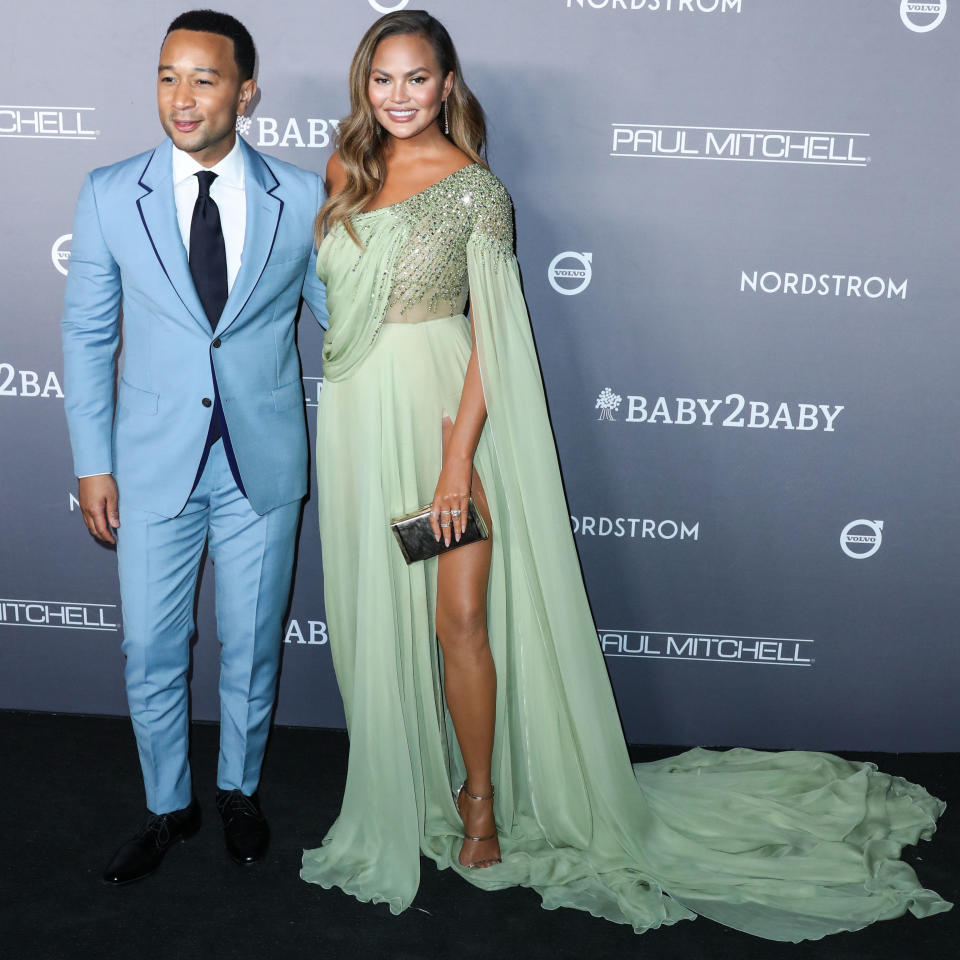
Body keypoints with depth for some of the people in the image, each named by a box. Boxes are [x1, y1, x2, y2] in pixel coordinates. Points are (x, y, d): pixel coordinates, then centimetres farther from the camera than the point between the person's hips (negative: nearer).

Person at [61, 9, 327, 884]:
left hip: (263, 460, 0)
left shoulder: (302, 198, -4)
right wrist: (93, 462, 0)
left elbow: (342, 310, 8)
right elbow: (88, 333, 2)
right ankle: (169, 809, 33)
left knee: (251, 647, 14)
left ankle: (239, 792, 38)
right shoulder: (111, 195, -2)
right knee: (151, 652, 10)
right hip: (154, 463, 1)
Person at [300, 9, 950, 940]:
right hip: (360, 412, 5)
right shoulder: (345, 173, 9)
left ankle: (480, 797, 13)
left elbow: (491, 336, -10)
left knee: (460, 616, -6)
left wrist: (458, 459, -17)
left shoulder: (475, 188, -6)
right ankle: (400, 784, 29)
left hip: (445, 410, -5)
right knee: (376, 612, 11)